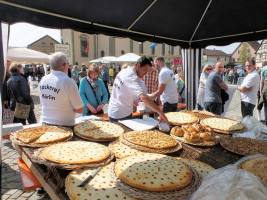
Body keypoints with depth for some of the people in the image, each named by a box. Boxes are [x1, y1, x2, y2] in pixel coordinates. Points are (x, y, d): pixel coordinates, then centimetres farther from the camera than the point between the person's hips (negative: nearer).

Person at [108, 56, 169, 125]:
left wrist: (132, 101, 10)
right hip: (122, 116, -9)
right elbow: (143, 97, -38)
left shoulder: (123, 71, 5)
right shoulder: (132, 78, -24)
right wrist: (161, 113, -41)